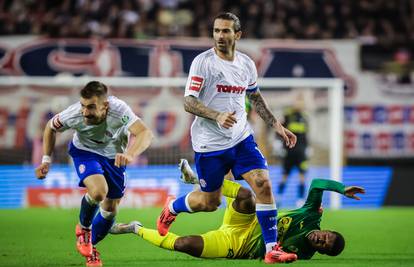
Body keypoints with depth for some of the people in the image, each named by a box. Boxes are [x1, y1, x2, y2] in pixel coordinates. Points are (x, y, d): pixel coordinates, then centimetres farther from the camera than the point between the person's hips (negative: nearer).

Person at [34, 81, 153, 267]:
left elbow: (145, 133, -53)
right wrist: (46, 160, -9)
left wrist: (129, 155, -71)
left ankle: (91, 246, 36)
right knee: (98, 191, -30)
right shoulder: (74, 114, -32)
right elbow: (51, 128, -9)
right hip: (85, 152, -2)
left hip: (114, 157, 2)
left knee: (111, 210, 8)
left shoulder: (119, 111, -38)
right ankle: (83, 228, 1)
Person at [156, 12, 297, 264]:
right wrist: (218, 116, -31)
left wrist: (276, 125, 16)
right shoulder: (203, 62, -11)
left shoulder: (247, 64, 5)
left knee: (263, 183, -14)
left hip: (242, 138, 4)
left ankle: (272, 249, -9)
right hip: (210, 143, -4)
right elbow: (189, 102, -16)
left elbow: (256, 97, 22)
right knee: (210, 202, 6)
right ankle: (171, 208, 39)